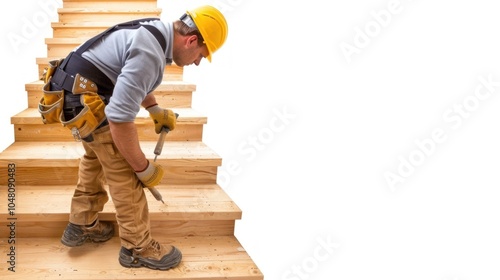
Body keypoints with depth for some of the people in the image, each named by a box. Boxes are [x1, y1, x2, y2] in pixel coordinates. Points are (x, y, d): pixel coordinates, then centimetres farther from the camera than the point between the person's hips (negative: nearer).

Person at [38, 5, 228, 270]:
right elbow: (119, 118, -31)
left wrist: (155, 110, 17)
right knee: (124, 172, -4)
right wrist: (144, 168, -20)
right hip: (85, 101, -11)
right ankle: (138, 248, 9)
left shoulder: (157, 31, 4)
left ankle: (81, 225, 38)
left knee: (97, 157, 25)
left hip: (81, 92, 11)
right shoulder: (149, 53, -28)